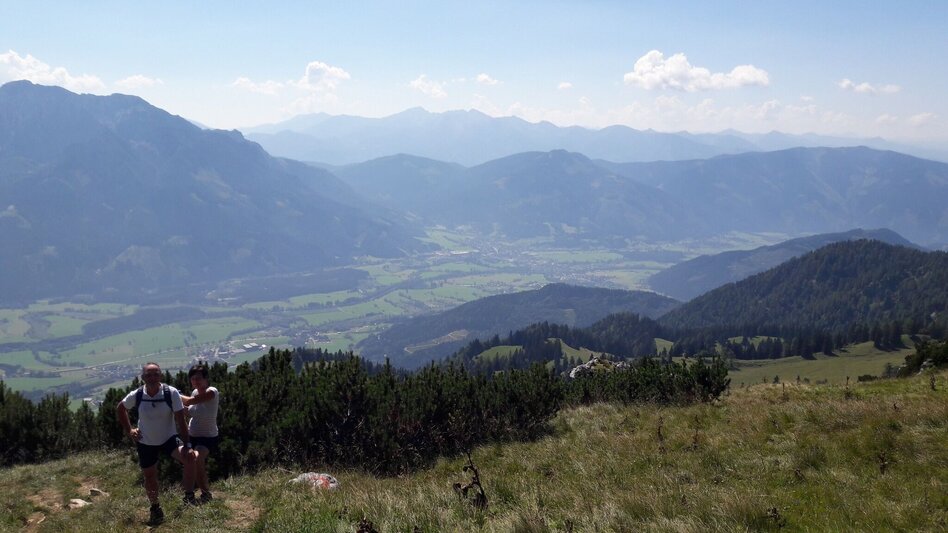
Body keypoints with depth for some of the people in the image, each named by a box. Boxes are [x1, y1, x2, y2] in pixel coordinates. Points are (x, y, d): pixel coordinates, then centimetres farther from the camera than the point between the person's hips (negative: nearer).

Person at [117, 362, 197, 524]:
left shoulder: (171, 393, -21)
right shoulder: (136, 395, -15)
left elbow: (180, 420, -20)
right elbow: (120, 408, 7)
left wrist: (187, 445, -24)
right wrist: (129, 430, 1)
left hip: (169, 438, -2)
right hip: (146, 442, 2)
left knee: (189, 457, -27)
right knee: (149, 476, 11)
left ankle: (189, 495, -10)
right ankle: (155, 508, 35)